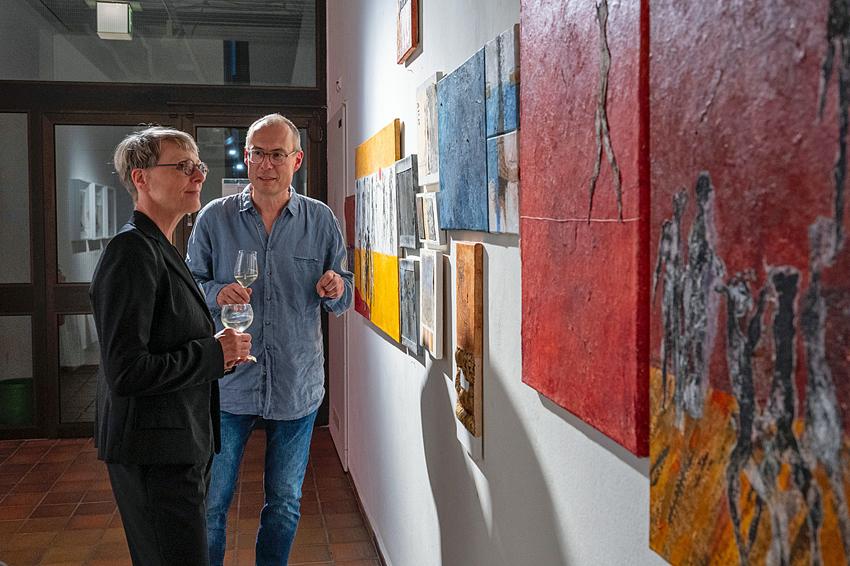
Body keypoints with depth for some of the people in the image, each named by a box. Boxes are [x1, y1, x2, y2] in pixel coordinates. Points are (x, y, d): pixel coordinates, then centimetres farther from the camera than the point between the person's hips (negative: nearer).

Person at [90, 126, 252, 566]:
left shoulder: (159, 249, 15)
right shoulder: (132, 252, -18)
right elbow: (124, 372, -26)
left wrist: (217, 347, 5)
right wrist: (213, 354, -16)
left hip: (180, 446, 10)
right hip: (153, 453, -10)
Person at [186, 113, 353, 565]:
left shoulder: (321, 220, 1)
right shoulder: (214, 218, -2)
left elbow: (343, 298, 6)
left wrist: (335, 290, -18)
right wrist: (216, 293, -18)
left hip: (297, 387, 1)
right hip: (229, 384, -1)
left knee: (284, 503, 15)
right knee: (211, 502, 9)